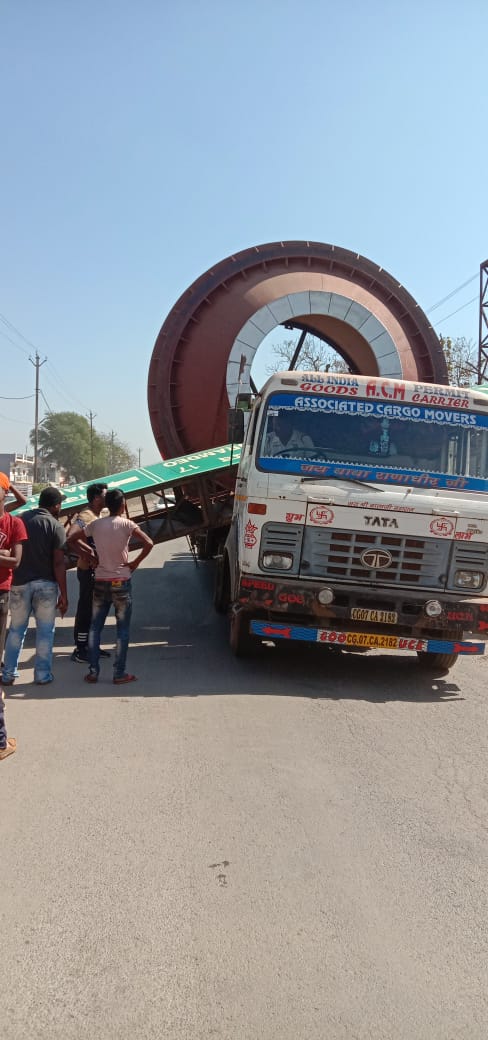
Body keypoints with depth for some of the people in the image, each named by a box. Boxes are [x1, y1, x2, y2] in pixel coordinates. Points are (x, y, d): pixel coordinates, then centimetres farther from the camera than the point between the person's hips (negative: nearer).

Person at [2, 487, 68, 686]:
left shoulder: (20, 520, 3)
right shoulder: (55, 526, -8)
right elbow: (58, 563, -12)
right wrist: (63, 595, -8)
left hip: (19, 583, 3)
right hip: (46, 584, -3)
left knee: (16, 629, 15)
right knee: (45, 630, 9)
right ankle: (42, 674, 13)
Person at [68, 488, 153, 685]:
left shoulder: (95, 524, 1)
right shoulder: (126, 524, -10)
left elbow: (72, 538, 9)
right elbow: (149, 543, -20)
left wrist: (89, 551, 11)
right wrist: (135, 563, -9)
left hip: (100, 582, 3)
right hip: (121, 582, -3)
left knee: (95, 628, 11)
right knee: (123, 629, 5)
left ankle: (93, 671, 11)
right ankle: (119, 673, 5)